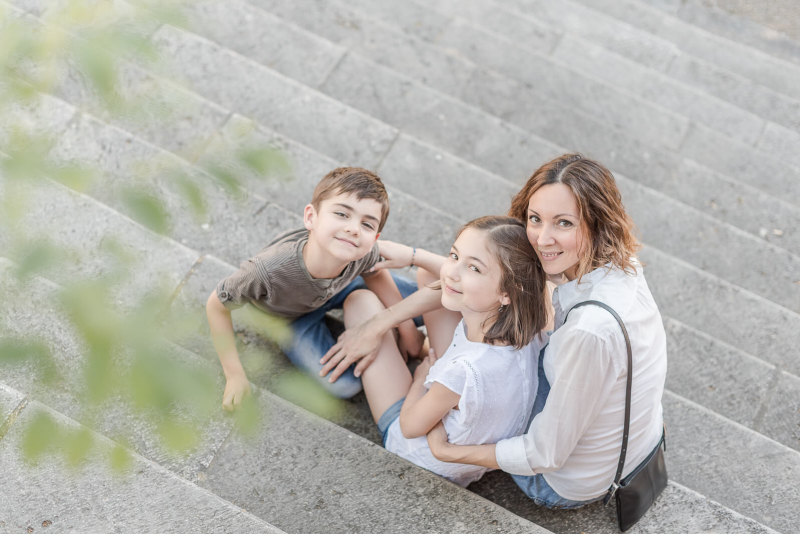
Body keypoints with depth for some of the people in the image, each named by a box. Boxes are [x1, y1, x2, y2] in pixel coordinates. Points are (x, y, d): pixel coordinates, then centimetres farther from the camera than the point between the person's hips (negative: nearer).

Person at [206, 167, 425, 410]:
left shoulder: (363, 253, -35)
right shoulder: (269, 271, -46)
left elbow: (375, 274, -7)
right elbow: (216, 306, -27)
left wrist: (406, 327, -4)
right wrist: (235, 376, -23)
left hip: (337, 287, 3)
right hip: (290, 317, -3)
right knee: (344, 385, -18)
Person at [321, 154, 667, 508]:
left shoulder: (591, 330, -39)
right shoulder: (611, 260, -14)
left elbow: (546, 456, -27)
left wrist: (445, 451, -15)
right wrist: (378, 324, -6)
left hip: (568, 487, -6)